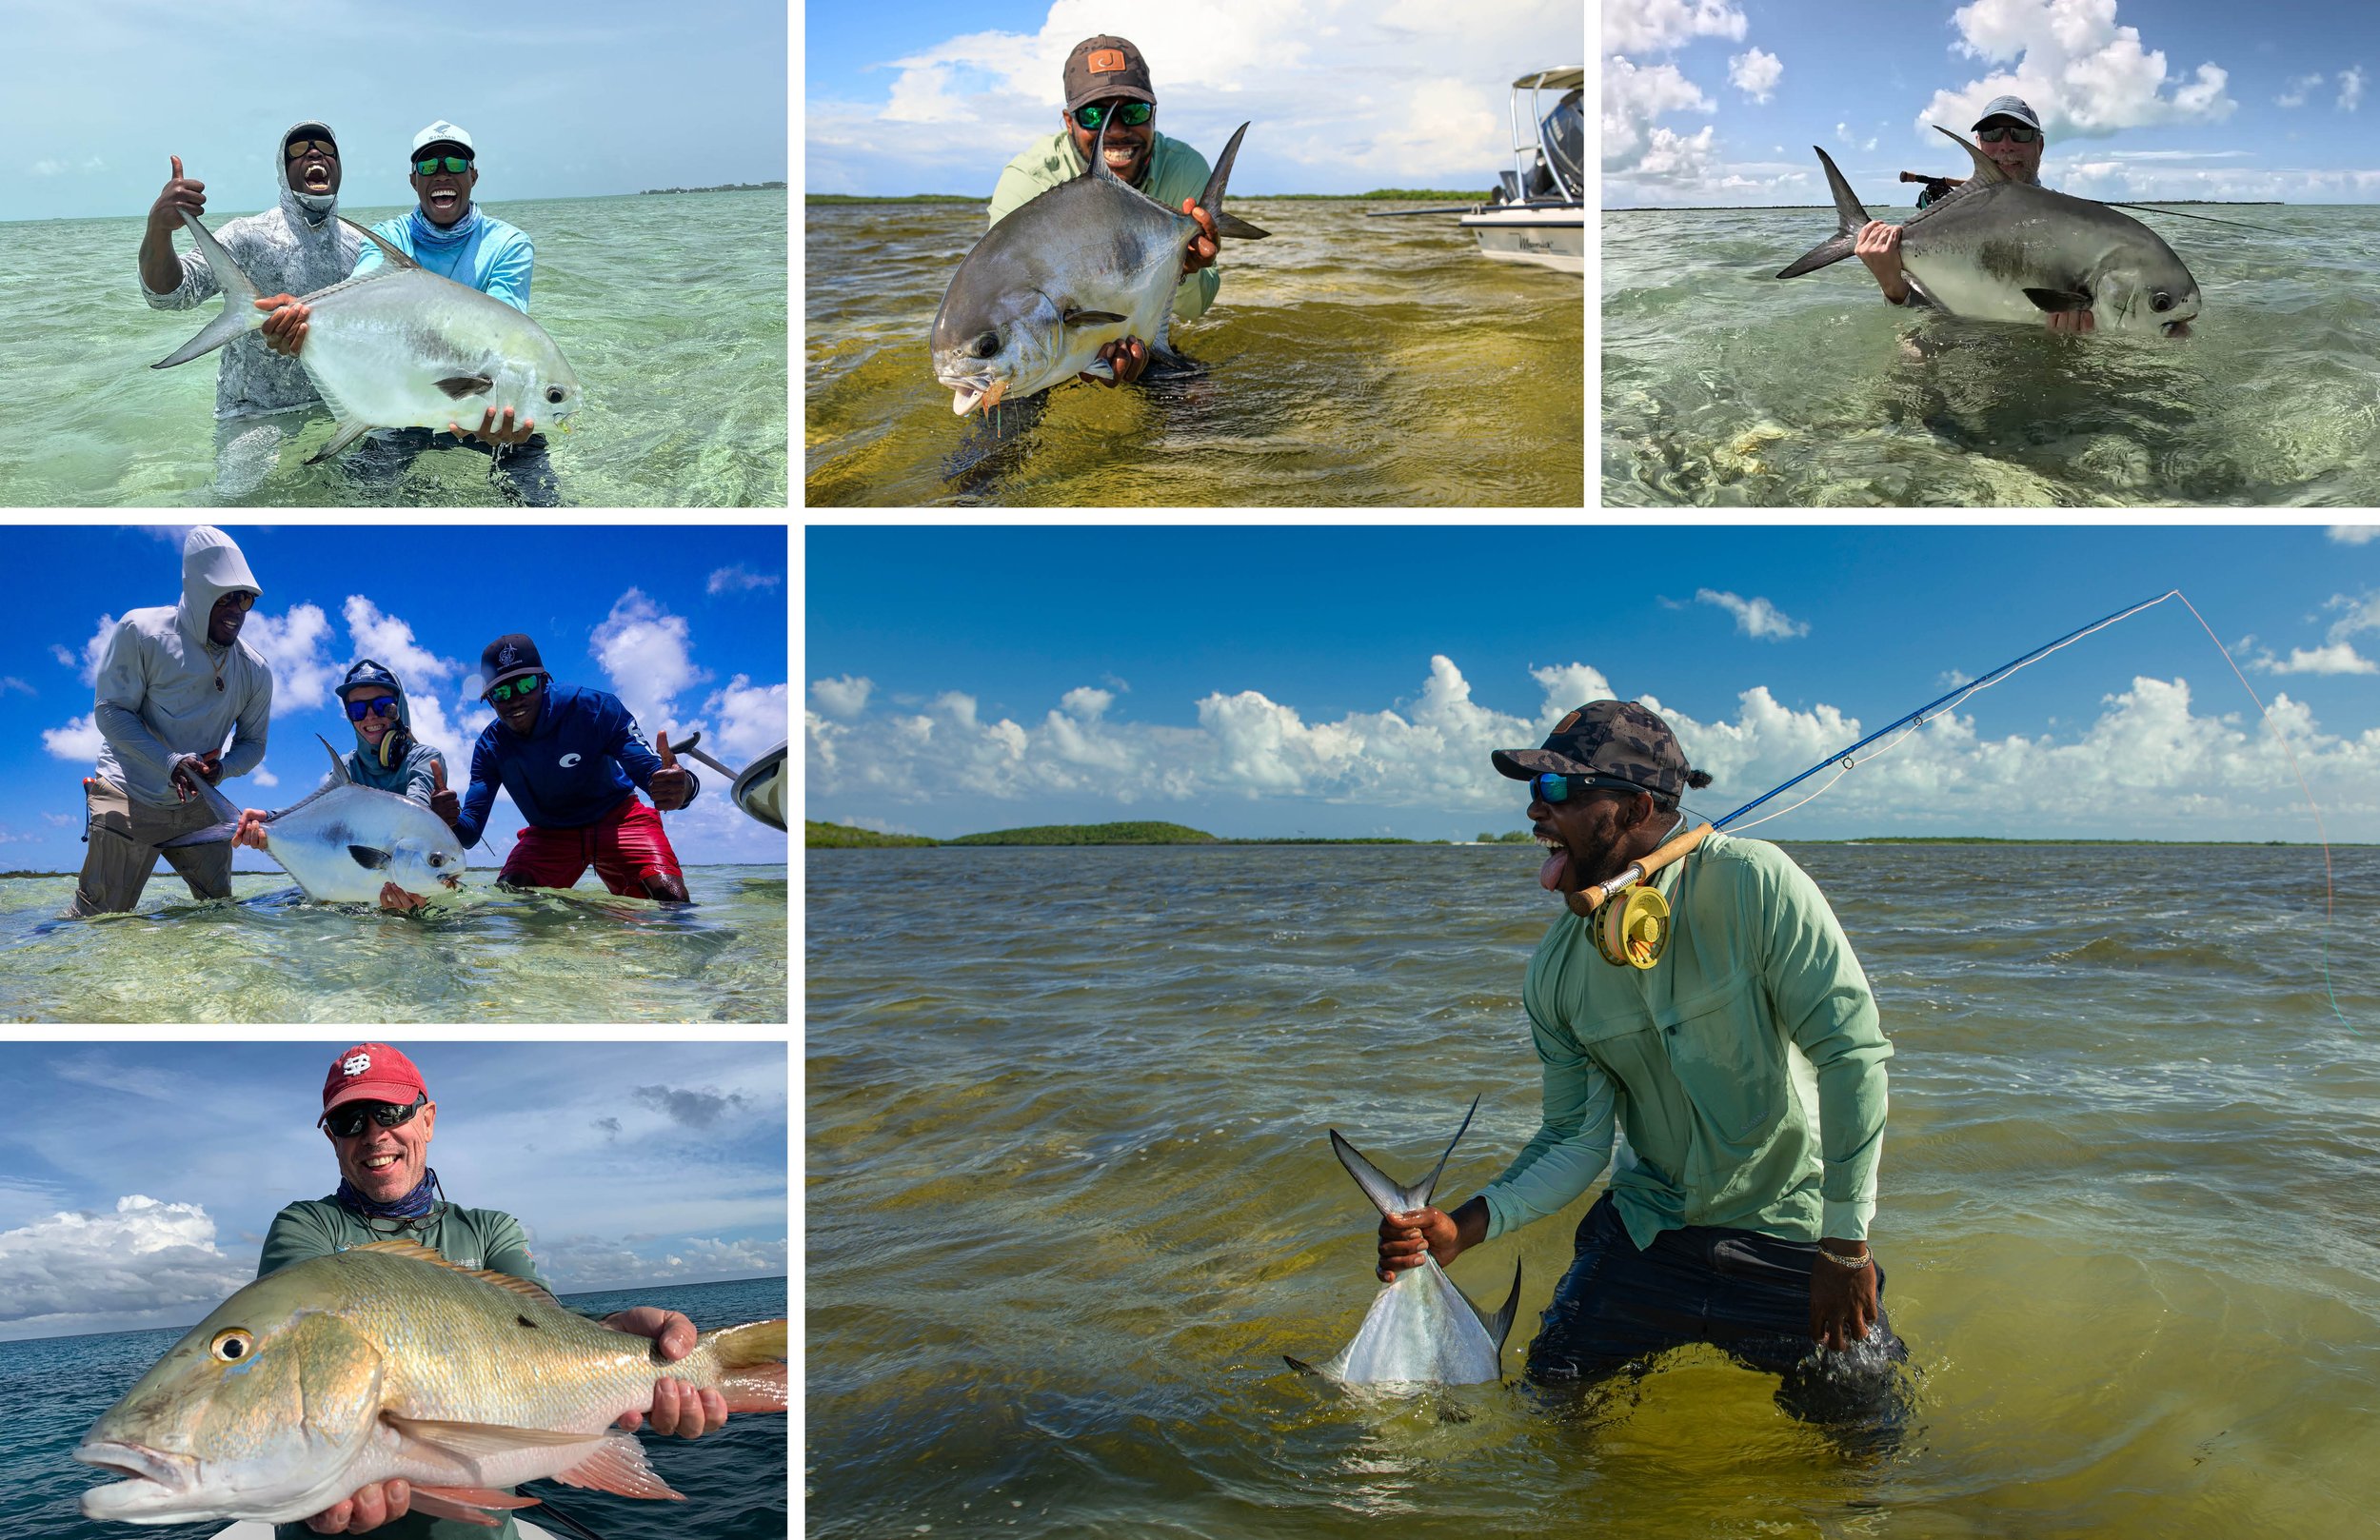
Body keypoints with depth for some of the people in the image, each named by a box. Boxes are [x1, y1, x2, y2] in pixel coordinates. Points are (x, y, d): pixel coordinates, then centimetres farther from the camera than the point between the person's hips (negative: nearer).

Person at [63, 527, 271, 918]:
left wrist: (222, 767, -15)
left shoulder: (256, 670, 2)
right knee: (99, 916, -5)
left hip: (198, 806, 5)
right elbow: (111, 711, -12)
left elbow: (252, 743, 10)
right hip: (130, 799, -5)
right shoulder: (141, 631, -11)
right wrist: (170, 763, -25)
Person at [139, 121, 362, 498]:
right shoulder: (248, 237, -10)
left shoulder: (358, 244, 4)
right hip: (256, 415, -4)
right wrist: (158, 227, -42)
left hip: (337, 408, 4)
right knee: (237, 497, -13)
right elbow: (169, 293, -23)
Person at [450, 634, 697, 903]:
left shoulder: (593, 708, -23)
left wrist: (681, 787, -59)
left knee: (674, 903, -27)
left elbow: (651, 771, -31)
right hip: (549, 834, 3)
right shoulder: (490, 747, -12)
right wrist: (447, 821, -42)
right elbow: (469, 833, -14)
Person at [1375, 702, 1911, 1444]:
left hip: (1787, 1231, -4)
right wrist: (1463, 1227, -18)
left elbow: (1854, 1052, -23)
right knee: (1552, 1400, 9)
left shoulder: (1751, 883, -23)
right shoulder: (1555, 971, -8)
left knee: (1862, 1428, -1)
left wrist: (1844, 1243, -21)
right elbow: (1576, 1140, -3)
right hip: (1650, 1223, 4)